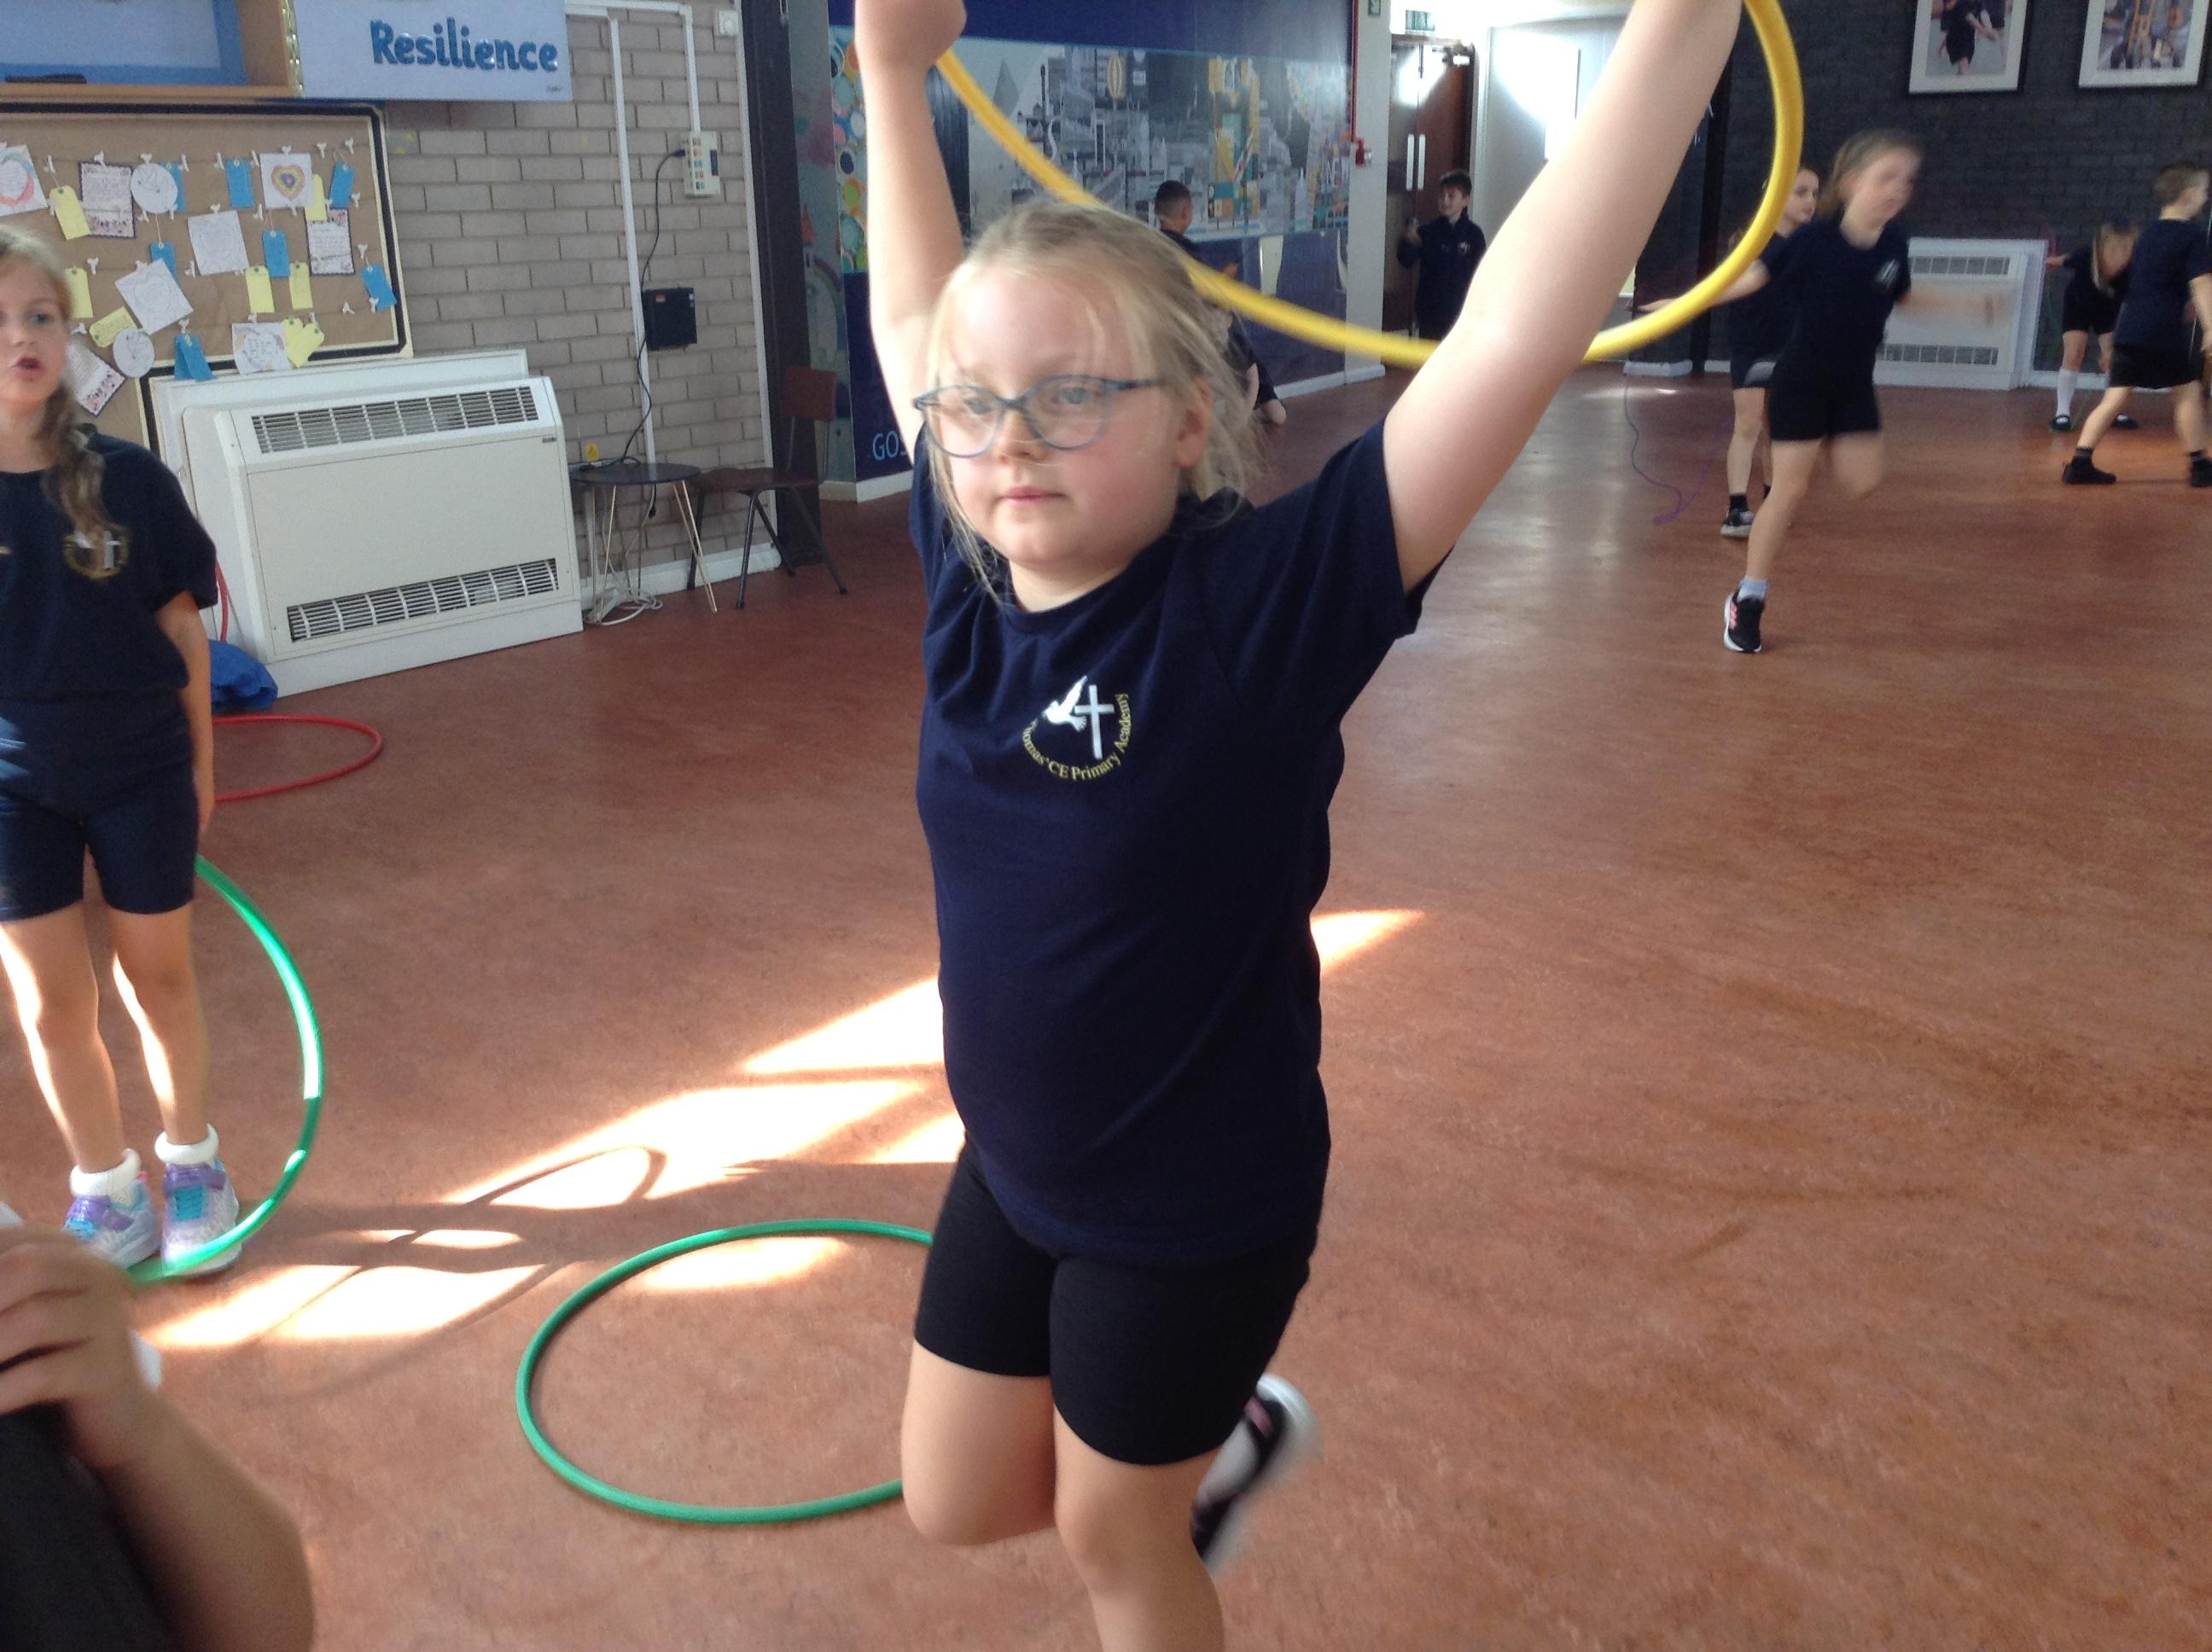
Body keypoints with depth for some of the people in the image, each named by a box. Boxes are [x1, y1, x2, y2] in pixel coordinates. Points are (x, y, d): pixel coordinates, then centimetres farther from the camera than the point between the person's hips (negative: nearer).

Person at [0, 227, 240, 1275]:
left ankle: (191, 1162, 31)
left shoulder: (128, 479, -9)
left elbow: (180, 625, 0)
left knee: (158, 977, 12)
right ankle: (105, 1190, 27)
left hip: (140, 766, 0)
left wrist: (199, 758, 4)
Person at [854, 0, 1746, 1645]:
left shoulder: (1265, 609, -25)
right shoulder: (973, 587, -11)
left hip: (1198, 1211, -5)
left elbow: (1516, 338, -33)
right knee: (957, 1503, 24)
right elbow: (914, 318, 4)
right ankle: (1227, 1439, 48)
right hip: (1010, 1169, 6)